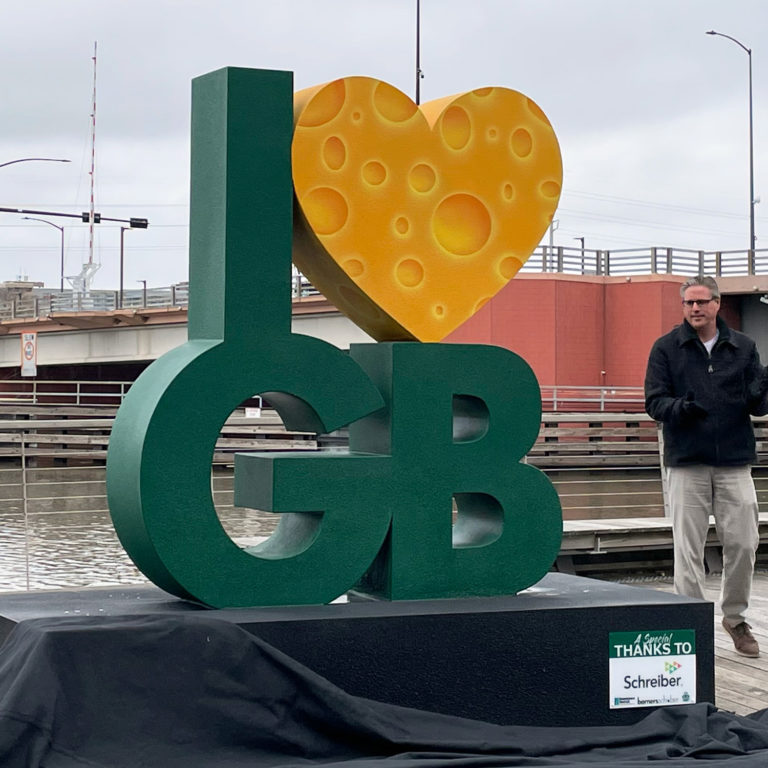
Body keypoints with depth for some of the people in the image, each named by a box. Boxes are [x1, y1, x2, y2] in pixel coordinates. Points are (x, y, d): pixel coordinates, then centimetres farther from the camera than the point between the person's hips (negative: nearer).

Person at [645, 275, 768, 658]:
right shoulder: (666, 348, 3)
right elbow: (654, 402, -1)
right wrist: (680, 407, -22)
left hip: (734, 460, 2)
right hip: (686, 461, -2)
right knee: (688, 548, -1)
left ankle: (735, 616, 22)